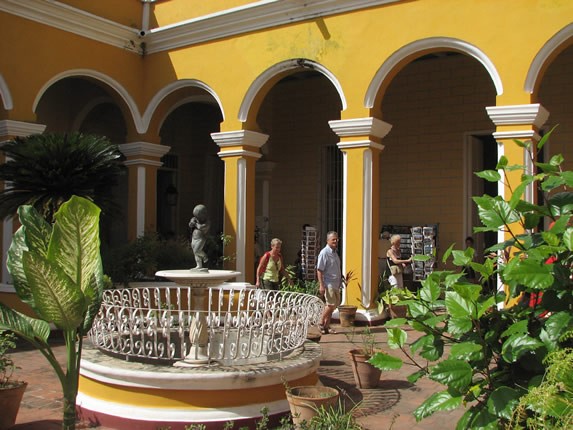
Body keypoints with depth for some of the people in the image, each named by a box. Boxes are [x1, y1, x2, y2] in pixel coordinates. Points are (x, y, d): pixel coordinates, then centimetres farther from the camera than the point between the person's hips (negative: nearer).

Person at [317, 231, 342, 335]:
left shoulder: (334, 252, 16)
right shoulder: (324, 253, -12)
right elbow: (319, 270, -16)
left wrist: (340, 281, 22)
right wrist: (321, 285, -21)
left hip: (335, 284, 9)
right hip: (328, 283, -9)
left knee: (335, 304, 9)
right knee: (331, 304, -12)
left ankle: (327, 325, 17)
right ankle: (321, 323, 4)